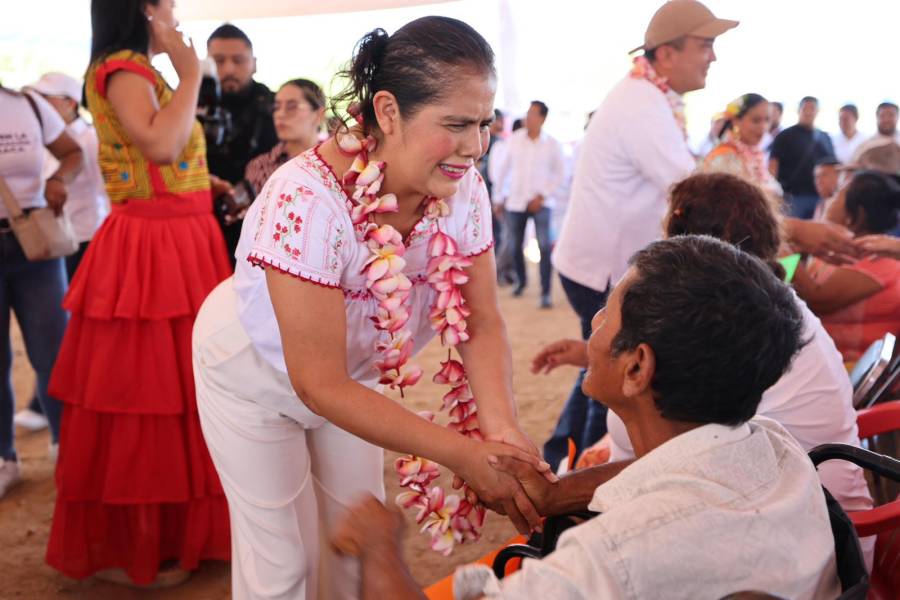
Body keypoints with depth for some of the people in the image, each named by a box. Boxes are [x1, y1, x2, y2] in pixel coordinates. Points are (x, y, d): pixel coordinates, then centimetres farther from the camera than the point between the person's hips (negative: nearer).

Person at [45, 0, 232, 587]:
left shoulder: (141, 72, 18)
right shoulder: (123, 68, -12)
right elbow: (160, 145, -30)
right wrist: (190, 74, -18)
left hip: (176, 244, 10)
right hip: (148, 249, -10)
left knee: (169, 389, 15)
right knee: (142, 392, -3)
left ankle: (159, 529, 30)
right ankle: (122, 548, 11)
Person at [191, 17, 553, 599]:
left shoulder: (463, 187, -22)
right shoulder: (307, 201, -38)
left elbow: (482, 323, -15)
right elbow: (319, 384, -36)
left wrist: (501, 426, -33)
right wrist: (463, 453, -38)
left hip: (350, 372, 5)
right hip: (255, 372, -5)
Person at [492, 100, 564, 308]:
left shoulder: (552, 144, -3)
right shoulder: (514, 139, 1)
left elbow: (560, 173, 1)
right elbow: (504, 167, 10)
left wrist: (542, 196, -7)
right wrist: (501, 194, 11)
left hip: (540, 203, -2)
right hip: (515, 201, 3)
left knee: (544, 246, -15)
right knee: (515, 246, 10)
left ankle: (545, 293, -10)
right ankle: (521, 281, 35)